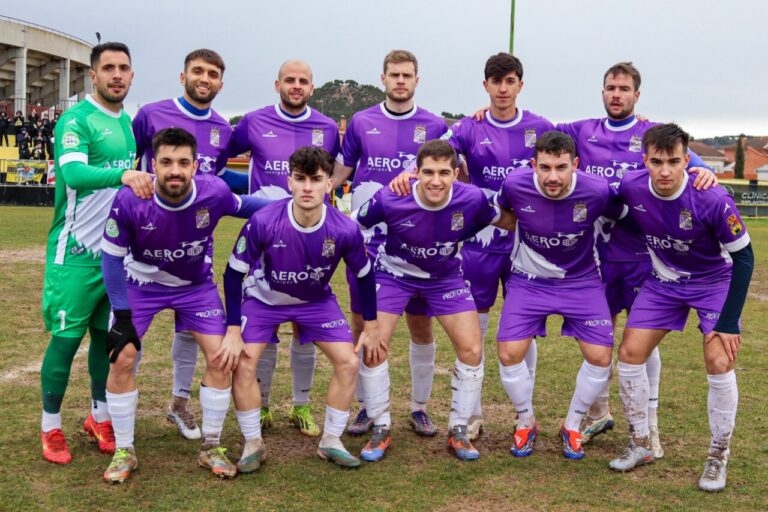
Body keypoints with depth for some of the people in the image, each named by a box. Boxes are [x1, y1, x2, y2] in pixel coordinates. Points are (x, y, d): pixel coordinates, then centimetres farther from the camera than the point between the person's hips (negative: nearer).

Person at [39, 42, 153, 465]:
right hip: (77, 251, -6)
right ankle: (51, 427, 14)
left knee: (108, 335, 13)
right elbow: (73, 173, -29)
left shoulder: (129, 123, 12)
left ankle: (99, 417, 26)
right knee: (66, 338, -1)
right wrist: (123, 174, -43)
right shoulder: (76, 120, -11)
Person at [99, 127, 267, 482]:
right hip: (141, 284, -1)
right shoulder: (129, 200, -31)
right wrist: (122, 315, -17)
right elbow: (112, 257, -17)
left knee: (222, 357, -6)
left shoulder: (214, 192, -28)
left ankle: (211, 447, 12)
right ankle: (124, 452, 9)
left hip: (196, 284, 1)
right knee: (122, 359, -10)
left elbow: (242, 206, -3)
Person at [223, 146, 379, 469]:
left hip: (317, 300, 2)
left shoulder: (345, 229, -28)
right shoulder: (263, 222, -32)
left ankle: (331, 442, 12)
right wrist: (233, 330, -19)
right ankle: (253, 442, 6)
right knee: (243, 365, -15)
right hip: (263, 298, -1)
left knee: (348, 362, -7)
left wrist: (371, 325, -2)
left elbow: (364, 276, -8)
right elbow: (234, 273, -19)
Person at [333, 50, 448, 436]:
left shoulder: (435, 126, 4)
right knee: (362, 324, 3)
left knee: (421, 326, 4)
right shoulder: (361, 122, 6)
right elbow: (339, 172, 11)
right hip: (367, 240, 0)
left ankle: (419, 407, 19)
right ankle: (366, 406, 18)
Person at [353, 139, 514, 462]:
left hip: (446, 276, 2)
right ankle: (381, 430, 11)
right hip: (395, 274, -1)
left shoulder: (471, 199, -26)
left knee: (471, 350, -5)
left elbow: (510, 222, -4)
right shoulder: (389, 200, -30)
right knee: (373, 347, -11)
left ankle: (458, 431, 15)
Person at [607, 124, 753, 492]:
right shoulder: (630, 187, -22)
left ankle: (719, 457, 5)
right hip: (664, 281, 4)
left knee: (719, 362, -16)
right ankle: (641, 445, 16)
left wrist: (729, 321, -20)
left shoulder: (712, 200, -31)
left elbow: (743, 257, -20)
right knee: (629, 354, -3)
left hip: (715, 281, -3)